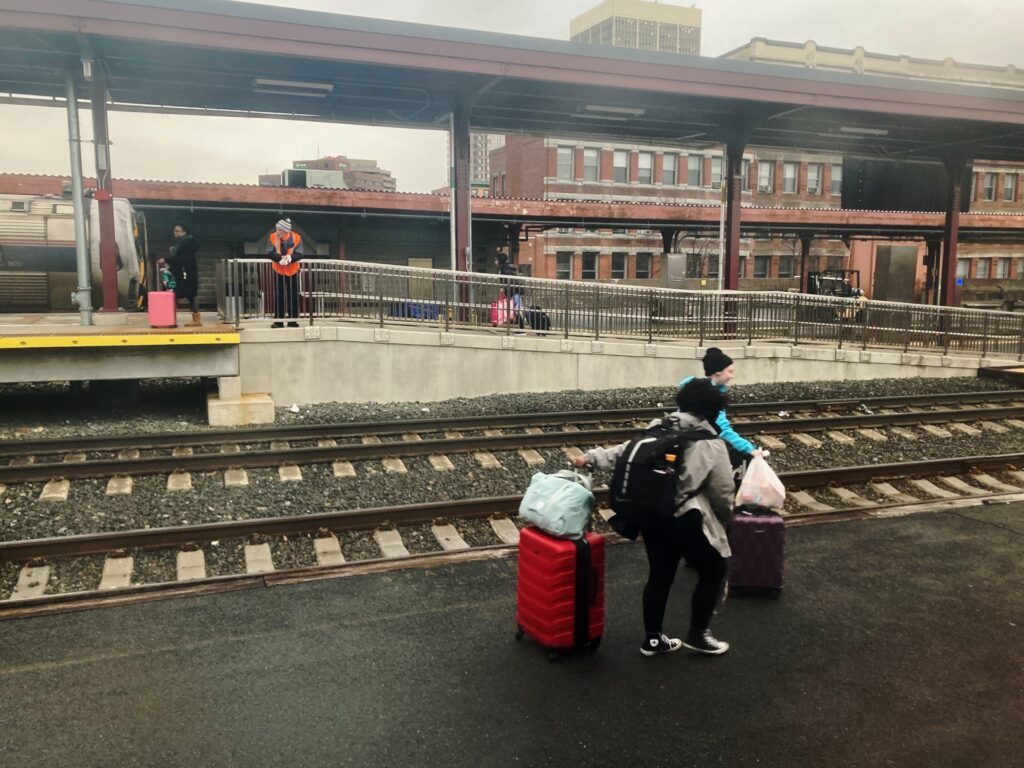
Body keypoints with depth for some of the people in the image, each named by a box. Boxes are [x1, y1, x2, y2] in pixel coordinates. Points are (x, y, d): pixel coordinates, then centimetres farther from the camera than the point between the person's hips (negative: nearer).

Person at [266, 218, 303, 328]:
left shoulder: (296, 238, -12)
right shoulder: (273, 237, -10)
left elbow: (299, 255, -14)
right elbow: (270, 253, -14)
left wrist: (289, 258, -31)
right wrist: (280, 258, -29)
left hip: (292, 271, 0)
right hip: (278, 270, 0)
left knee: (293, 296, 4)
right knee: (279, 296, -1)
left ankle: (292, 320, 12)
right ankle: (279, 321, 3)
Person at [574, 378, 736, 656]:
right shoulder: (712, 444, -9)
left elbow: (627, 451, 9)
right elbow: (723, 492, -7)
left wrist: (592, 457, 18)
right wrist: (726, 517, 11)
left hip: (652, 516, 6)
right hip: (688, 521, -6)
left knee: (659, 574, 17)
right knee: (713, 572, 15)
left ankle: (653, 639, 26)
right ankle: (697, 634, 22)